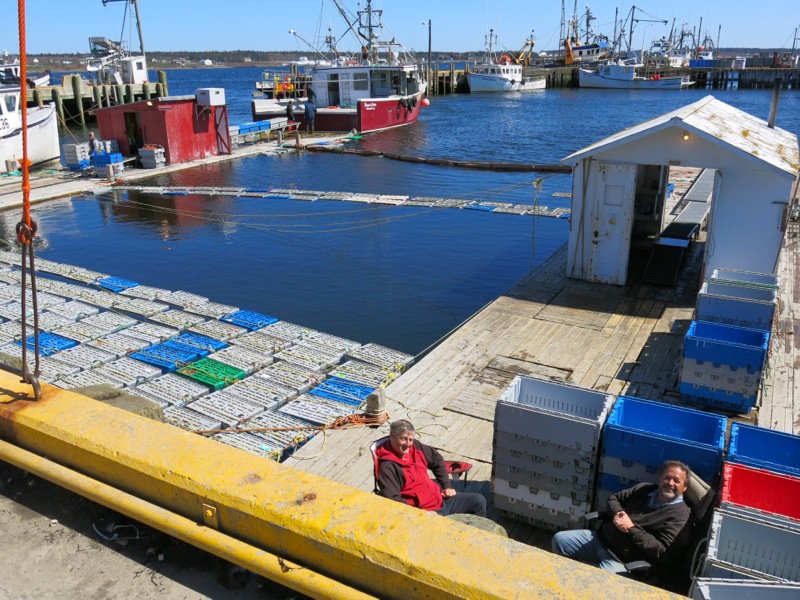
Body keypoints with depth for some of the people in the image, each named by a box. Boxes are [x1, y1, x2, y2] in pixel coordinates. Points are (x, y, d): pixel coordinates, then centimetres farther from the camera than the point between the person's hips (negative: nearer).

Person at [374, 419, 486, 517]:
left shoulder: (415, 446, 4)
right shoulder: (387, 466, -19)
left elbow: (437, 460, 20)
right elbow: (392, 499, -26)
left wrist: (447, 486, 14)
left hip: (441, 500, 8)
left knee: (479, 501, 11)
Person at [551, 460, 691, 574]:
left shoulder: (679, 514, -9)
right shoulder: (644, 489, 10)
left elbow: (662, 552, -18)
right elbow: (614, 498, 21)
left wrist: (631, 527, -17)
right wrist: (617, 513, -3)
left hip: (620, 561, -7)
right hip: (600, 539, 7)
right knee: (559, 539, 0)